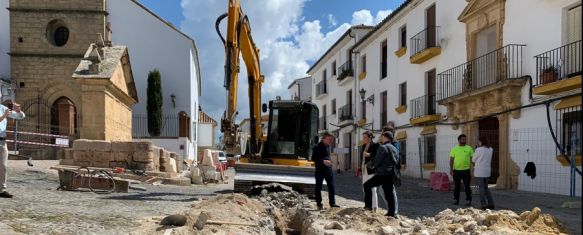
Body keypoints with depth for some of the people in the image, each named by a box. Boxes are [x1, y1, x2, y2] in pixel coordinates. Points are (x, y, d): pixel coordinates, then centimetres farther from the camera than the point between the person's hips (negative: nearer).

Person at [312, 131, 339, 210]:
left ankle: (332, 203, 9)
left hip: (328, 168, 6)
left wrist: (329, 161, 11)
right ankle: (319, 204, 12)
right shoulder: (318, 147, -11)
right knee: (318, 187, 4)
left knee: (331, 186, 3)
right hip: (320, 169, -6)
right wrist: (323, 161, -21)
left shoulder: (328, 146, 11)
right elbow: (313, 158, -13)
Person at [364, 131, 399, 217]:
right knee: (389, 193, 10)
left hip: (382, 174, -8)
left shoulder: (382, 147, -11)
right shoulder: (394, 148, 16)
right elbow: (397, 161, 19)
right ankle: (392, 212, 9)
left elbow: (377, 161, -13)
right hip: (390, 174, 8)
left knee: (366, 186, 2)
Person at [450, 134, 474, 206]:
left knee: (467, 186, -1)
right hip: (456, 170, 2)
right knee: (456, 186, 9)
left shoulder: (469, 148, 3)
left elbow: (472, 159, 1)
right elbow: (451, 159, 4)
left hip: (466, 170, -2)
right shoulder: (454, 149, 6)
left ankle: (468, 200, 6)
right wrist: (451, 169, -5)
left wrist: (471, 169, -6)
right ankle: (456, 200, 18)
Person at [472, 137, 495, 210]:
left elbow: (473, 160, -2)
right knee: (486, 188, 17)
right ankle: (491, 204, 16)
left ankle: (484, 205, 0)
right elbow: (488, 159, 13)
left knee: (481, 188, 0)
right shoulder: (491, 150, 4)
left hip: (479, 172, -6)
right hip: (487, 171, 6)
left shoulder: (478, 150, -14)